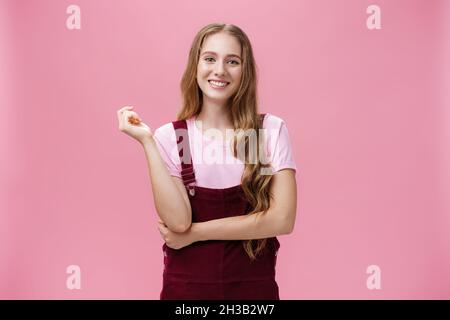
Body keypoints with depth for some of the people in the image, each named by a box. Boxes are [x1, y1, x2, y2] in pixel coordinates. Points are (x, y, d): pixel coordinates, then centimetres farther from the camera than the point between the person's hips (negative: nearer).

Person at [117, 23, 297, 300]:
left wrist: (194, 233, -14)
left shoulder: (271, 130, -7)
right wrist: (147, 141, -19)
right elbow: (178, 221, -16)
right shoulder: (169, 137, -7)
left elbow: (282, 219, -14)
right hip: (187, 286, 0)